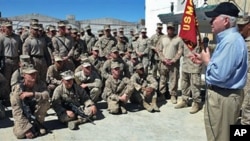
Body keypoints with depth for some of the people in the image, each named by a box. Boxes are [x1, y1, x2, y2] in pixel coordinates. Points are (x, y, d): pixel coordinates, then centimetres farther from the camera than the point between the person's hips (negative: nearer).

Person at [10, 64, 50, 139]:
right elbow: (17, 110, -24)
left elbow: (46, 95, -30)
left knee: (45, 103, -27)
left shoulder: (40, 84, -12)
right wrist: (27, 127, -29)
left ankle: (37, 125, -7)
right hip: (23, 114, -3)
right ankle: (28, 127, 9)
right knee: (20, 133, -27)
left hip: (35, 111, 3)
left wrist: (32, 94, -42)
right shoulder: (17, 88, -21)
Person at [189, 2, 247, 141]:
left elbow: (219, 74, -31)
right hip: (221, 94, 11)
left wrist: (207, 60, -13)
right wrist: (204, 60, 9)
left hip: (223, 97, -11)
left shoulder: (231, 41, -24)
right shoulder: (227, 38, 11)